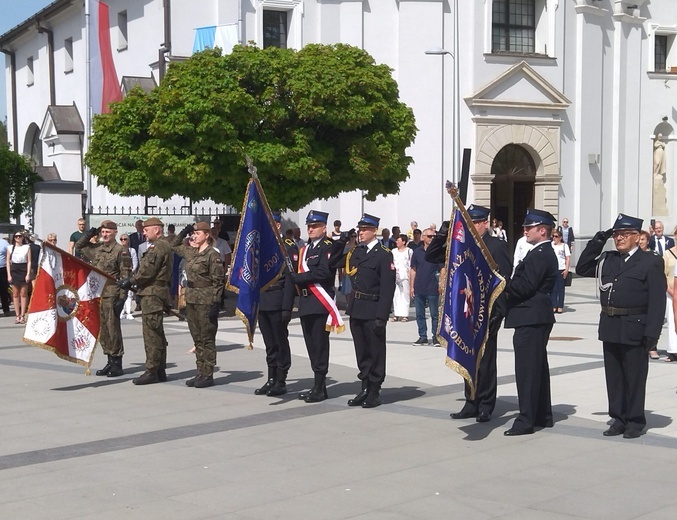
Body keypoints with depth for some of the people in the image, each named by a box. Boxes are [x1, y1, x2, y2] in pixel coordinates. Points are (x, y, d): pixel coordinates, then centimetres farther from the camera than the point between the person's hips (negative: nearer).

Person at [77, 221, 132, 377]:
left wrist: (122, 297, -15)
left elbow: (125, 276, -9)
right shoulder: (96, 248, 13)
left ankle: (117, 364, 2)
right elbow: (78, 246, 26)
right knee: (102, 330, 9)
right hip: (96, 294, 7)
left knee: (112, 328, -5)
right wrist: (89, 234, 10)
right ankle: (110, 361, 18)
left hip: (111, 295, -7)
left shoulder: (121, 251, -6)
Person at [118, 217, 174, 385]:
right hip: (156, 294, 11)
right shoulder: (164, 246, 20)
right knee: (158, 334, 13)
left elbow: (148, 271, -20)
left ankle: (152, 371, -8)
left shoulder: (158, 246, -13)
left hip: (152, 294, -11)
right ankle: (160, 371, 18)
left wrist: (130, 281, -10)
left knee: (151, 333, -9)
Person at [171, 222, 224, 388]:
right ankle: (200, 372, 16)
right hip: (191, 300, 8)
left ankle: (208, 375, 2)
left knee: (207, 339, -2)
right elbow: (174, 246, 29)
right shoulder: (191, 252, 11)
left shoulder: (212, 255, -10)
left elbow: (218, 282, -12)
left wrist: (215, 303, -17)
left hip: (206, 302, -8)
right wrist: (183, 233, 14)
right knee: (197, 338, 10)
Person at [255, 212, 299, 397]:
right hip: (261, 303, 7)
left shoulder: (288, 247, -6)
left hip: (277, 303, -7)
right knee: (269, 344, 12)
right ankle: (271, 380, 18)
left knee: (281, 342, 0)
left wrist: (287, 307, -17)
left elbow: (290, 279, -12)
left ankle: (281, 381, 6)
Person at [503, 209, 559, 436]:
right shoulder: (545, 253, 17)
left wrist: (504, 285, -10)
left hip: (530, 319, -11)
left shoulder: (539, 255, -17)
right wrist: (509, 286, 4)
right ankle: (543, 415, 24)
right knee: (538, 367, 16)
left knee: (527, 369, -8)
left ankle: (526, 420, -6)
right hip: (537, 317, 11)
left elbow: (526, 286, -23)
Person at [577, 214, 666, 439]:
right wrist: (596, 243, 6)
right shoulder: (608, 260, 12)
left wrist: (652, 332, -16)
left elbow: (657, 300, -9)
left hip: (634, 330, -5)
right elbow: (582, 269, 15)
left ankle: (635, 422, 14)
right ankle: (618, 419, 22)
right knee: (613, 377, 11)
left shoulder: (651, 262, -5)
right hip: (610, 329, 5)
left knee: (634, 377, 4)